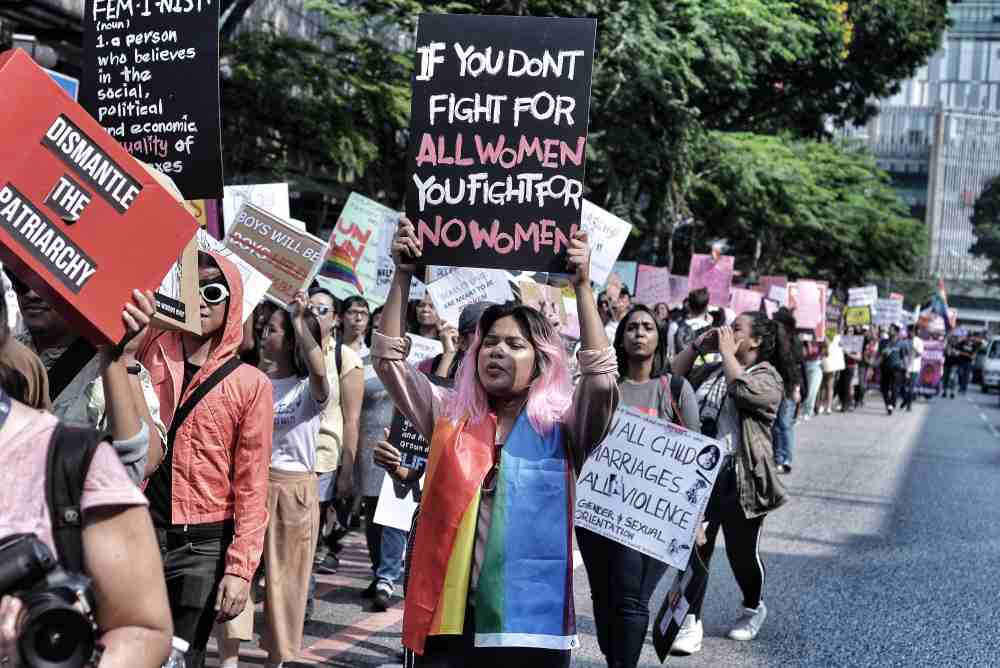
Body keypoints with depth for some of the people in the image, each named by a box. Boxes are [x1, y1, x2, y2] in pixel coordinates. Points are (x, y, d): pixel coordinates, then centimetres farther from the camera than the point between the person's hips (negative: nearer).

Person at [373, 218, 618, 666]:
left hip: (531, 625, -2)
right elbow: (388, 361, 5)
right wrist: (403, 276, -3)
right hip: (448, 619, 2)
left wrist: (582, 287, -17)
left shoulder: (561, 427, 1)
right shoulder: (449, 415, 9)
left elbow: (602, 381, -16)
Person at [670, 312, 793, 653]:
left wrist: (727, 352, -14)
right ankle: (691, 623, 9)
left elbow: (744, 391, -25)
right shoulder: (712, 370, 14)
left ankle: (753, 609, 36)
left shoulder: (768, 377, -5)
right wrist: (696, 345, 8)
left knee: (742, 552, 10)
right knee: (695, 549, 2)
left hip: (739, 479, -5)